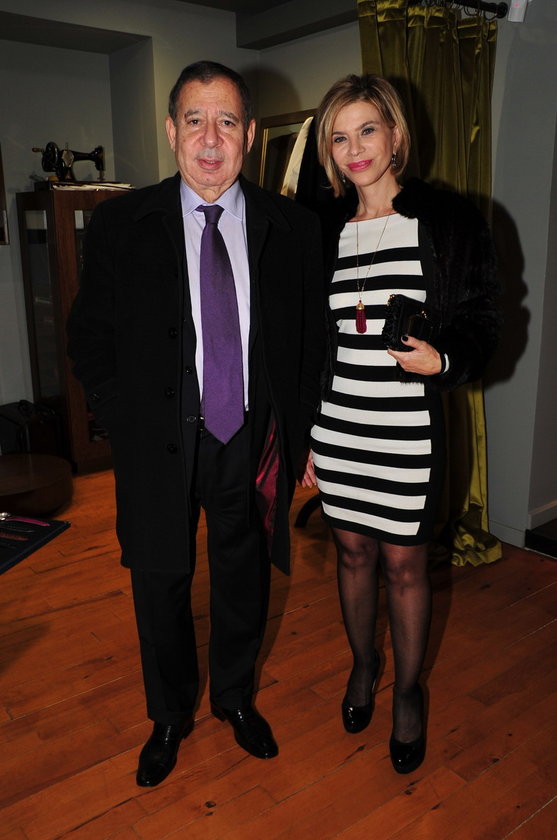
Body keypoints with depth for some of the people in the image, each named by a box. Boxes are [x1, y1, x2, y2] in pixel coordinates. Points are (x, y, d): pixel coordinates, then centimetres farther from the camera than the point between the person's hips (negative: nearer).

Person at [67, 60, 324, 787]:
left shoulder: (293, 227, -3)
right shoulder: (120, 224, -5)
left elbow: (311, 341, 2)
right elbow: (90, 338, 0)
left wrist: (295, 440, -2)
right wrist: (129, 428, -5)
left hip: (252, 448, 1)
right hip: (161, 447, 0)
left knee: (244, 584, 19)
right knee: (161, 590, 16)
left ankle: (236, 698, 47)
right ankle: (169, 717, 43)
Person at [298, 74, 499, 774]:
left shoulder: (449, 218, -4)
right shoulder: (324, 229, 7)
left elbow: (481, 323, -2)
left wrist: (441, 360, -24)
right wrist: (302, 435, 9)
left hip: (408, 427, -3)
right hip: (335, 422, 4)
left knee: (404, 562, 9)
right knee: (353, 552, 16)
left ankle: (408, 691, 33)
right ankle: (363, 665, 42)